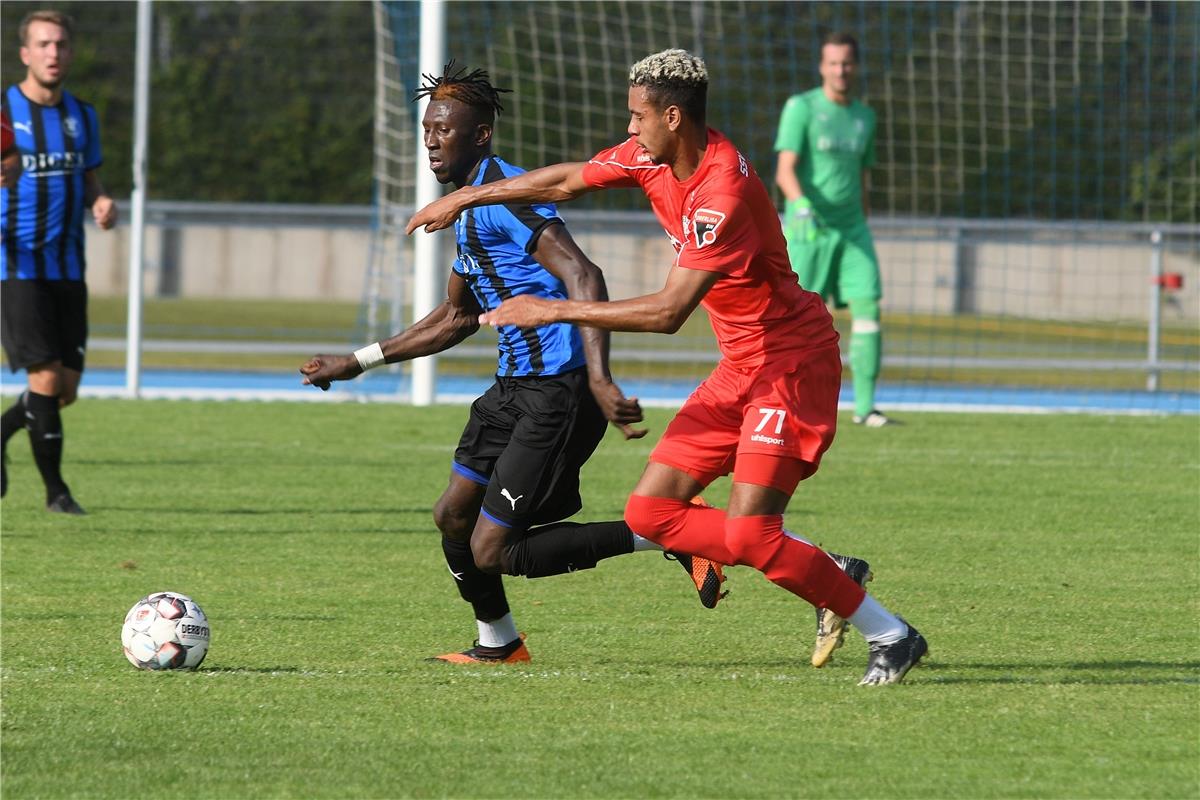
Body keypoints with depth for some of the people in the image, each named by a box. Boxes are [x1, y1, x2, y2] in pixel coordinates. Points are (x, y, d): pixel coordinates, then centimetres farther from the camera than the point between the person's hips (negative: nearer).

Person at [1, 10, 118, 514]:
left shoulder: (82, 117, 12)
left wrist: (101, 204, -2)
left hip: (67, 266, 5)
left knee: (66, 390, 2)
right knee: (45, 378, -13)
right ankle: (55, 489, -2)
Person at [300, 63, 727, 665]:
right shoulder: (471, 207, 18)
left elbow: (582, 276, -28)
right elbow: (456, 318, 30)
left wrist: (598, 380, -39)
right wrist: (357, 363, 30)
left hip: (560, 390, -10)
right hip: (517, 384, 10)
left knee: (493, 551, -10)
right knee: (453, 515, 15)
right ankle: (497, 644, 35)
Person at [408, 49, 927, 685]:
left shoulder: (724, 193, -27)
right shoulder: (652, 158, 0)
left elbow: (669, 311, -30)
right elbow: (566, 182, 16)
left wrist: (555, 311, -26)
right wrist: (468, 197, 21)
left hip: (791, 363, -9)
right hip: (740, 368, 9)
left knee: (748, 534, -19)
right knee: (651, 513, 3)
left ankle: (891, 636, -4)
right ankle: (828, 576, 9)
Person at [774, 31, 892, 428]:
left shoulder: (864, 117, 13)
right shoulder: (801, 108, -4)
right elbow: (786, 171, -14)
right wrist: (802, 206, -31)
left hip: (851, 230, 4)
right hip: (807, 229, -4)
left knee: (868, 306, -10)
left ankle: (864, 406, -10)